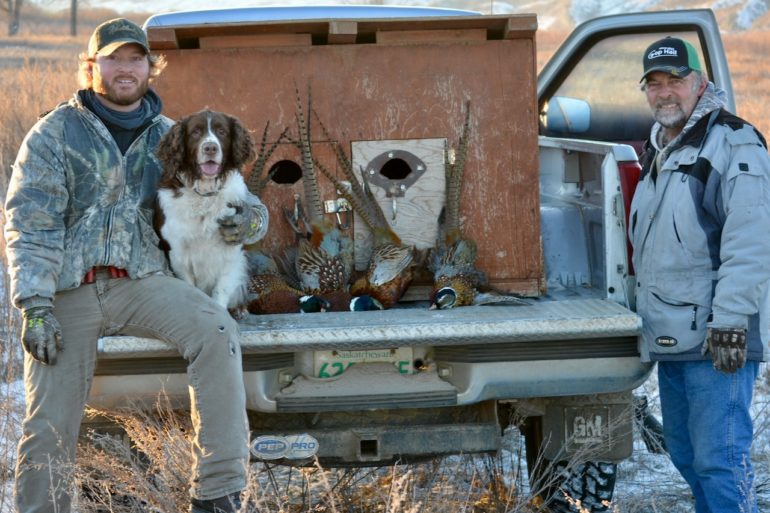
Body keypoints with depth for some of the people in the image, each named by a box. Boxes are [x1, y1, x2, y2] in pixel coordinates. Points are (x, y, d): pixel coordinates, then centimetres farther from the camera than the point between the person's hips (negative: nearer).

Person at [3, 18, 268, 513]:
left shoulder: (167, 136, 13)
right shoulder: (54, 133, 5)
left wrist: (251, 217, -9)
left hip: (142, 279, 1)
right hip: (68, 287, -1)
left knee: (216, 329, -27)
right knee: (48, 426, -9)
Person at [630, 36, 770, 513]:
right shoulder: (659, 152, 20)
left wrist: (729, 320, -25)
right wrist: (648, 317, 25)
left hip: (717, 338, -9)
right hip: (672, 337, 9)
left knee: (719, 458, -12)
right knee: (686, 454, 15)